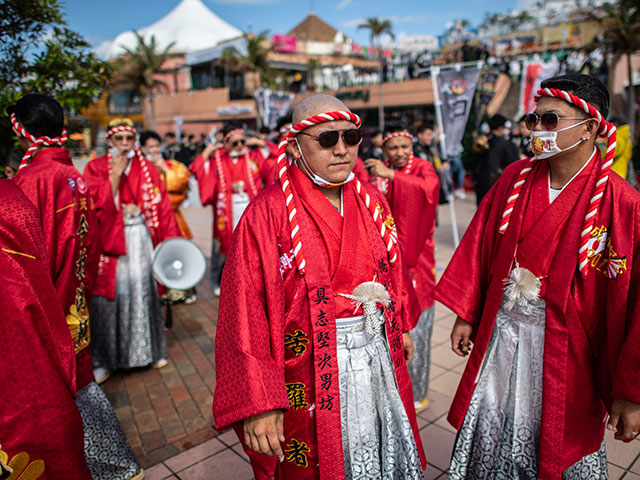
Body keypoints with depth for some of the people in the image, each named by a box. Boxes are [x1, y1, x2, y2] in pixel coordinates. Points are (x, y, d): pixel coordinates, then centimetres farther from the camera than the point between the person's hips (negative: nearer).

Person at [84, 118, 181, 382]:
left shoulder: (148, 169, 7)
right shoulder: (96, 167, 2)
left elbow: (162, 206, 4)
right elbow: (98, 204, -12)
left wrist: (171, 240, -1)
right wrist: (115, 174, -15)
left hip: (141, 240, 2)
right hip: (110, 242, -1)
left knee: (143, 290, 6)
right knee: (110, 294, 1)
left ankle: (150, 349, 22)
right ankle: (104, 359, 14)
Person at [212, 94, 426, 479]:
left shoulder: (371, 201, 2)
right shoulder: (269, 213, -17)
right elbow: (246, 314, -19)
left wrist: (401, 327, 18)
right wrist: (258, 404, -18)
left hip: (378, 357, 6)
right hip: (309, 372, -5)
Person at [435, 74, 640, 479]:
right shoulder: (515, 178, -2)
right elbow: (479, 247, 3)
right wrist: (466, 314, 5)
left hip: (565, 351, -3)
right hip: (499, 338, 3)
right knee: (486, 436, 18)